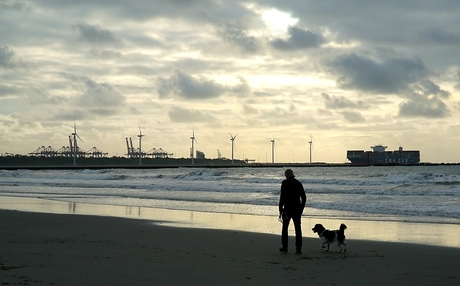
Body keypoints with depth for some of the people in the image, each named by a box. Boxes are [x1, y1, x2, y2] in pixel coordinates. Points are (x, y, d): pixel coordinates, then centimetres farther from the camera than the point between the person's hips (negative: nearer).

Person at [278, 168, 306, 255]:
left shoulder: (285, 182, -5)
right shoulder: (299, 183, 9)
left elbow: (282, 196, -13)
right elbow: (304, 197, 11)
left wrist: (280, 208, -8)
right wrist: (301, 208, 20)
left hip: (287, 209, -3)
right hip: (297, 209, 3)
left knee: (285, 228, 13)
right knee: (298, 229, 2)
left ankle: (284, 247, 18)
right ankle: (298, 249, -4)